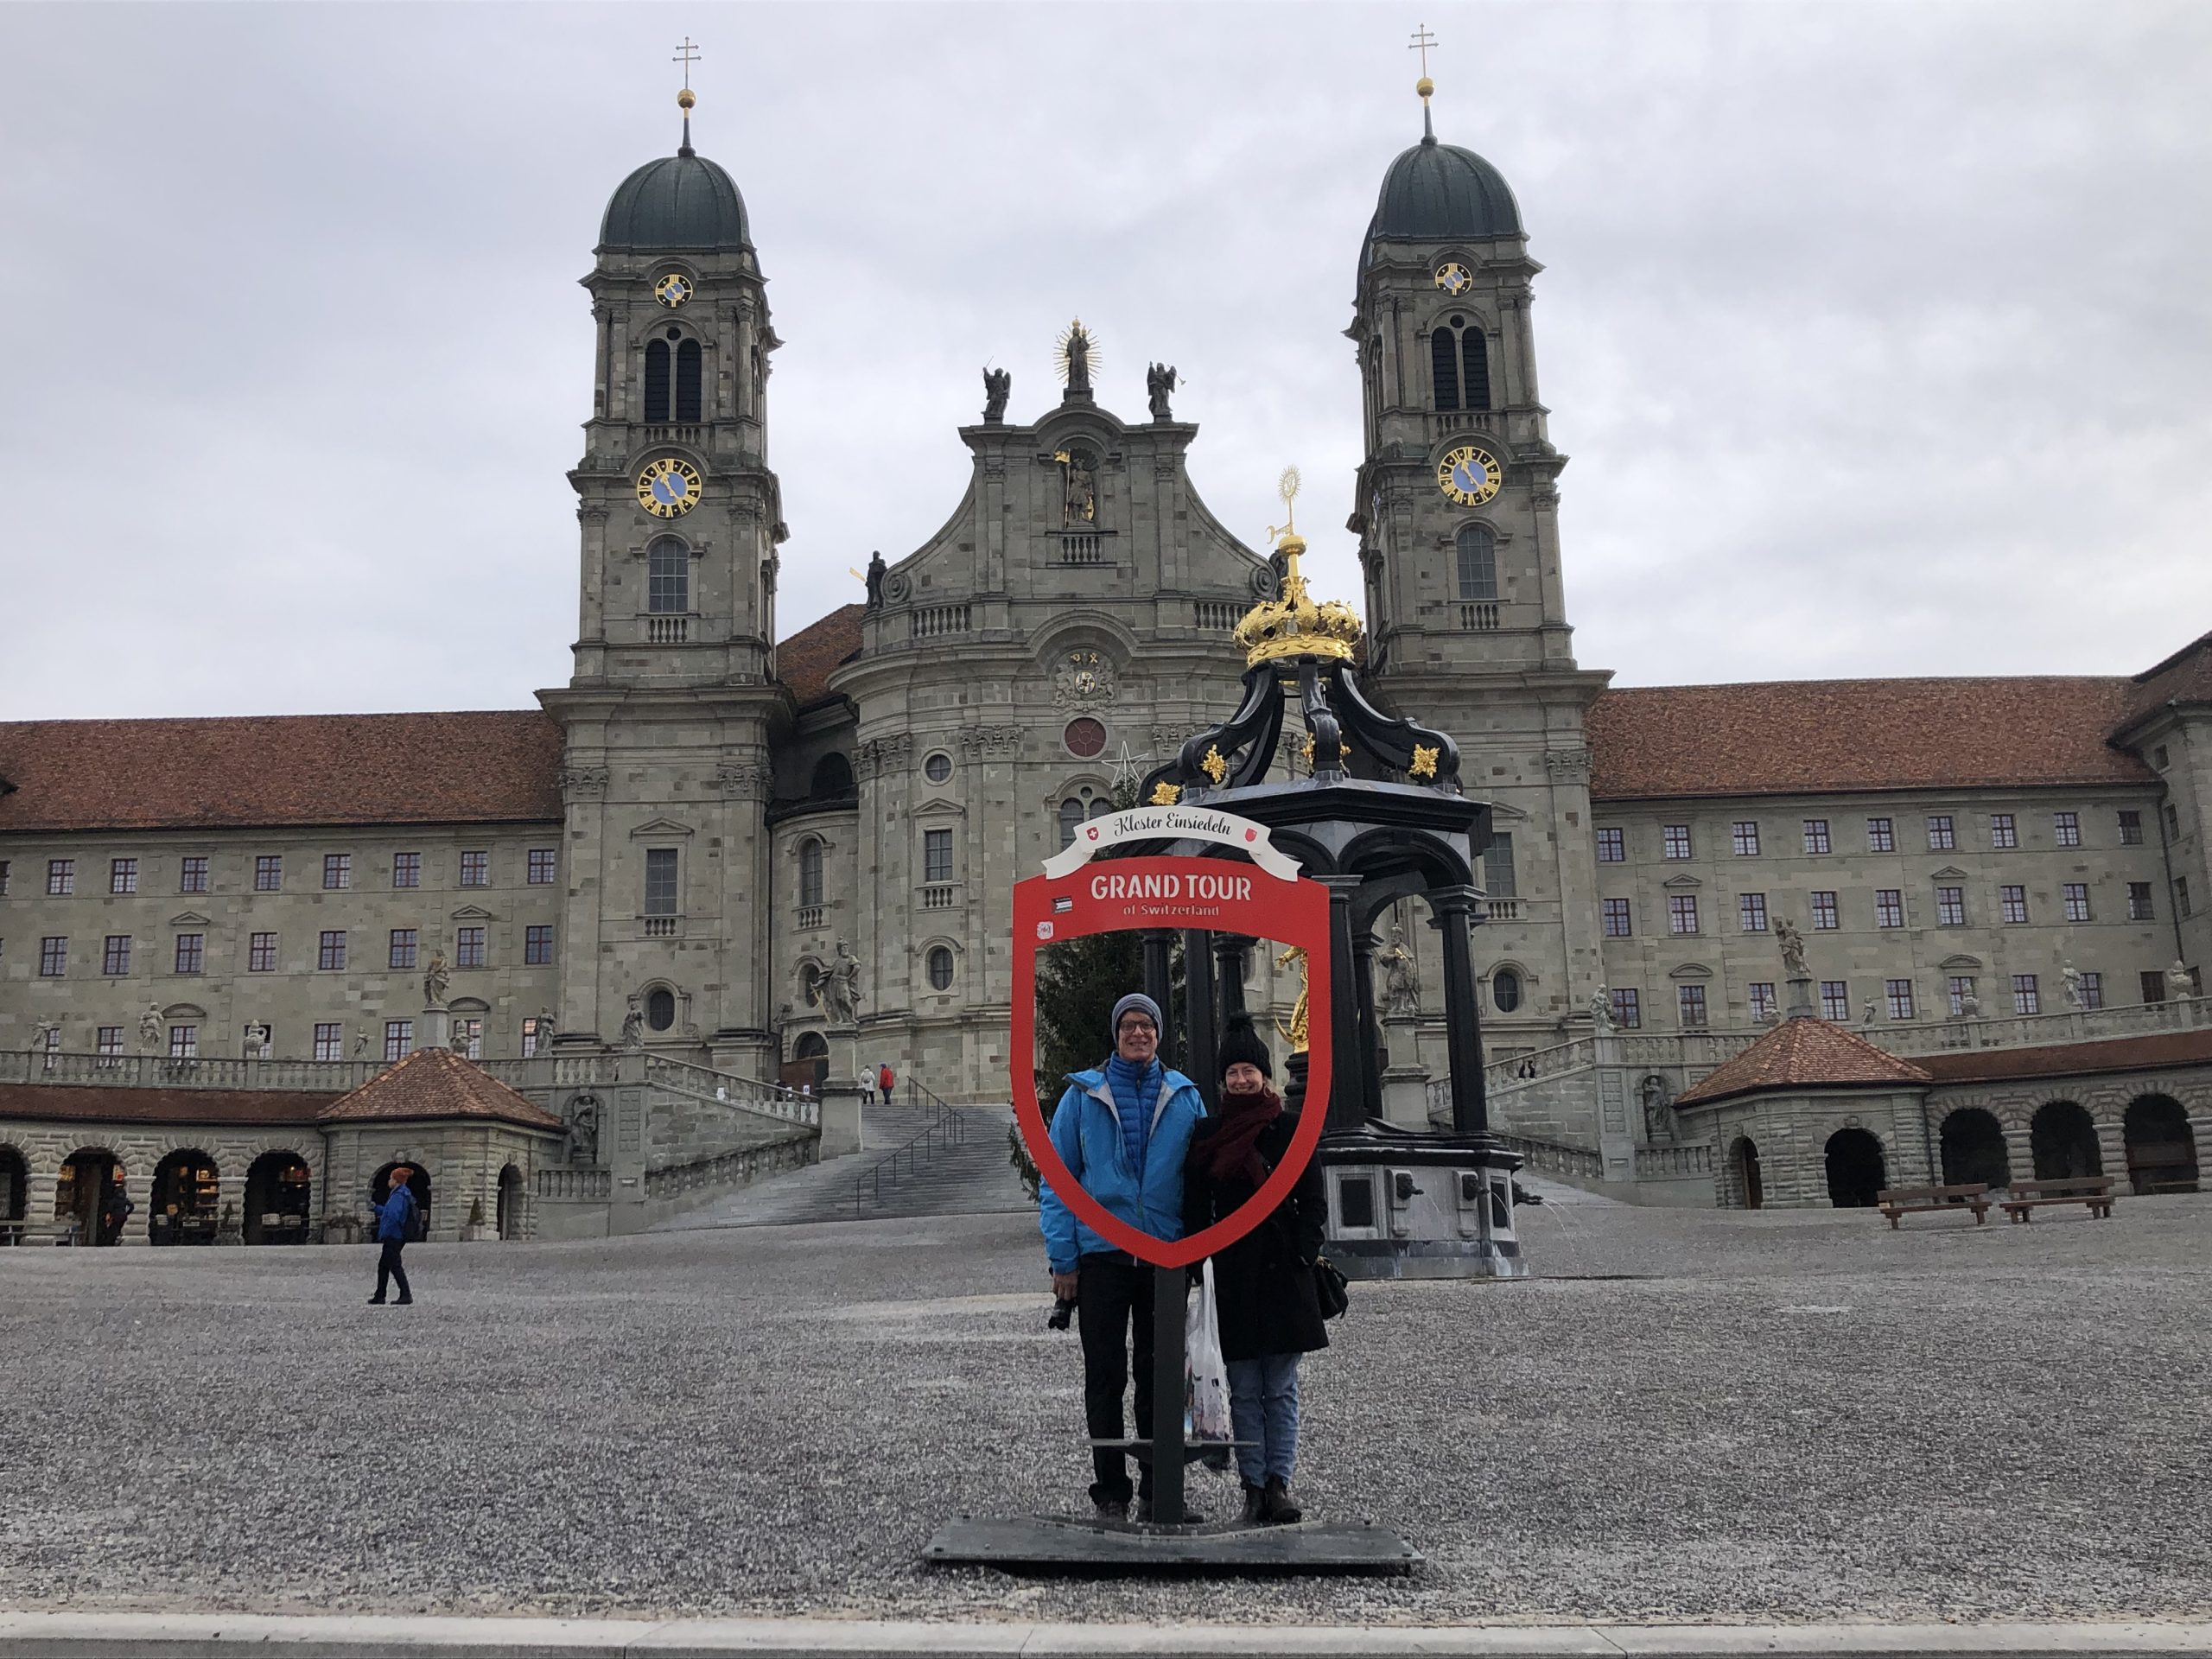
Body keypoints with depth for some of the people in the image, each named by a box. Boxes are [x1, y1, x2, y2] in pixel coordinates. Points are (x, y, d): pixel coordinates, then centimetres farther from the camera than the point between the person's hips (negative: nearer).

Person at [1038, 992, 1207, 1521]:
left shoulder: (1185, 1096, 6)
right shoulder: (1082, 1095, 2)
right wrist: (1063, 1259, -6)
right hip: (1101, 1254, -1)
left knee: (1159, 1377, 9)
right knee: (1105, 1378, 5)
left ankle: (1158, 1490, 20)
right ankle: (1111, 1492, 15)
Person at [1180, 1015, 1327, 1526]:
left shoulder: (1291, 1129, 4)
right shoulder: (1207, 1134, 8)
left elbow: (1313, 1201, 3)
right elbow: (1195, 1208, 8)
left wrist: (1302, 1255, -8)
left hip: (1282, 1272, -1)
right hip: (1231, 1275, 1)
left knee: (1280, 1388, 1)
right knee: (1244, 1391, 4)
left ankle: (1278, 1483, 3)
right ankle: (1254, 1485, 8)